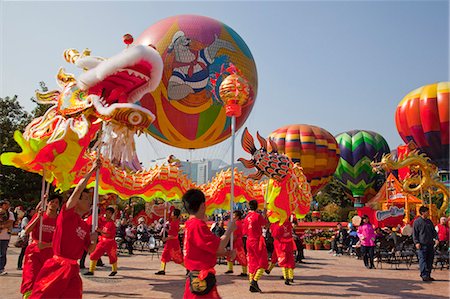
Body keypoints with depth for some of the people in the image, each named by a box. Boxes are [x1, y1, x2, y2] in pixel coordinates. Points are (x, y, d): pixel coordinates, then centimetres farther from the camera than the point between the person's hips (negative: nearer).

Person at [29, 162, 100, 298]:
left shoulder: (86, 226, 12)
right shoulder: (67, 214, -6)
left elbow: (90, 250, 17)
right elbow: (78, 189, -18)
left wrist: (94, 241, -5)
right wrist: (92, 170, -14)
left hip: (73, 269, 7)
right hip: (57, 265, -7)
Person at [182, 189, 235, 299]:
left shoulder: (190, 224, 11)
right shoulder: (197, 225, -20)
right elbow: (219, 247, -20)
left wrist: (226, 253, 6)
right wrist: (230, 230, -6)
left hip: (195, 278, 10)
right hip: (201, 280, -10)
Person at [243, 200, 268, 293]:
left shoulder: (246, 218, 7)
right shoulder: (258, 216, -12)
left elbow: (245, 232, 12)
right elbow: (265, 223, 5)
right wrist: (264, 215, 20)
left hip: (249, 241, 6)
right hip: (258, 241, -6)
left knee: (252, 263, 12)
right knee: (262, 263, 3)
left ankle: (252, 285, 11)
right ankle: (255, 281, -12)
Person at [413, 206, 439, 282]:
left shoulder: (429, 221, 16)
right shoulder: (417, 221, -3)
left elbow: (434, 231, 20)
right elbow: (414, 233, -5)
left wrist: (436, 239, 3)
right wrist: (416, 242, -14)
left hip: (430, 244, 7)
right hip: (422, 245, -7)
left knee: (430, 260, 8)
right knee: (423, 260, -8)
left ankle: (428, 275, 16)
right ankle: (424, 275, -9)